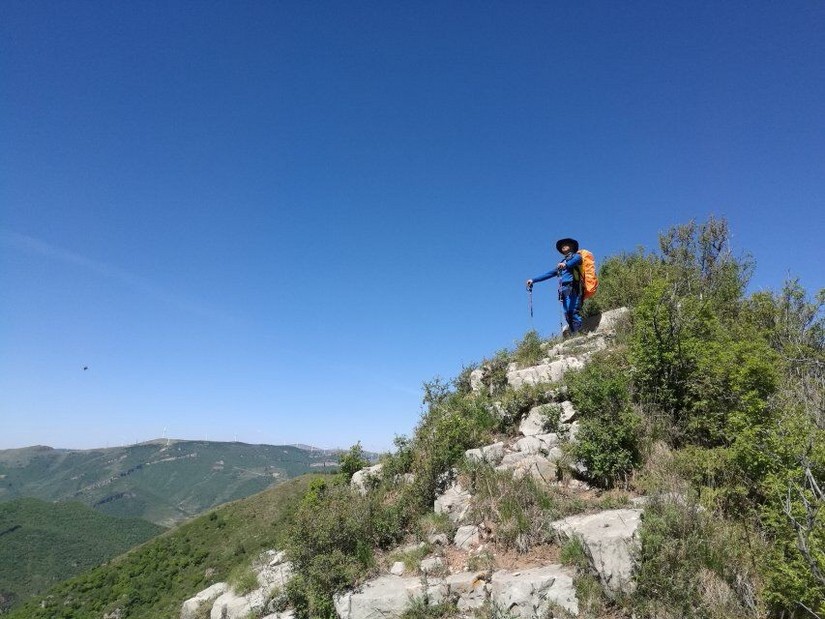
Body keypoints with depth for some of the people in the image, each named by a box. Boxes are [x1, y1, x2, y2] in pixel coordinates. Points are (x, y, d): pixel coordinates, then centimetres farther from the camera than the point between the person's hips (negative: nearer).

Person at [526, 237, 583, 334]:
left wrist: (566, 265, -33)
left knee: (573, 311, -21)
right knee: (567, 315, -7)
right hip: (564, 290, 7)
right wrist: (533, 280, 30)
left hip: (572, 287, -6)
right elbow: (549, 274, 35)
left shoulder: (575, 256, 13)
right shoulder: (562, 262, 33)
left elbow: (578, 259, -12)